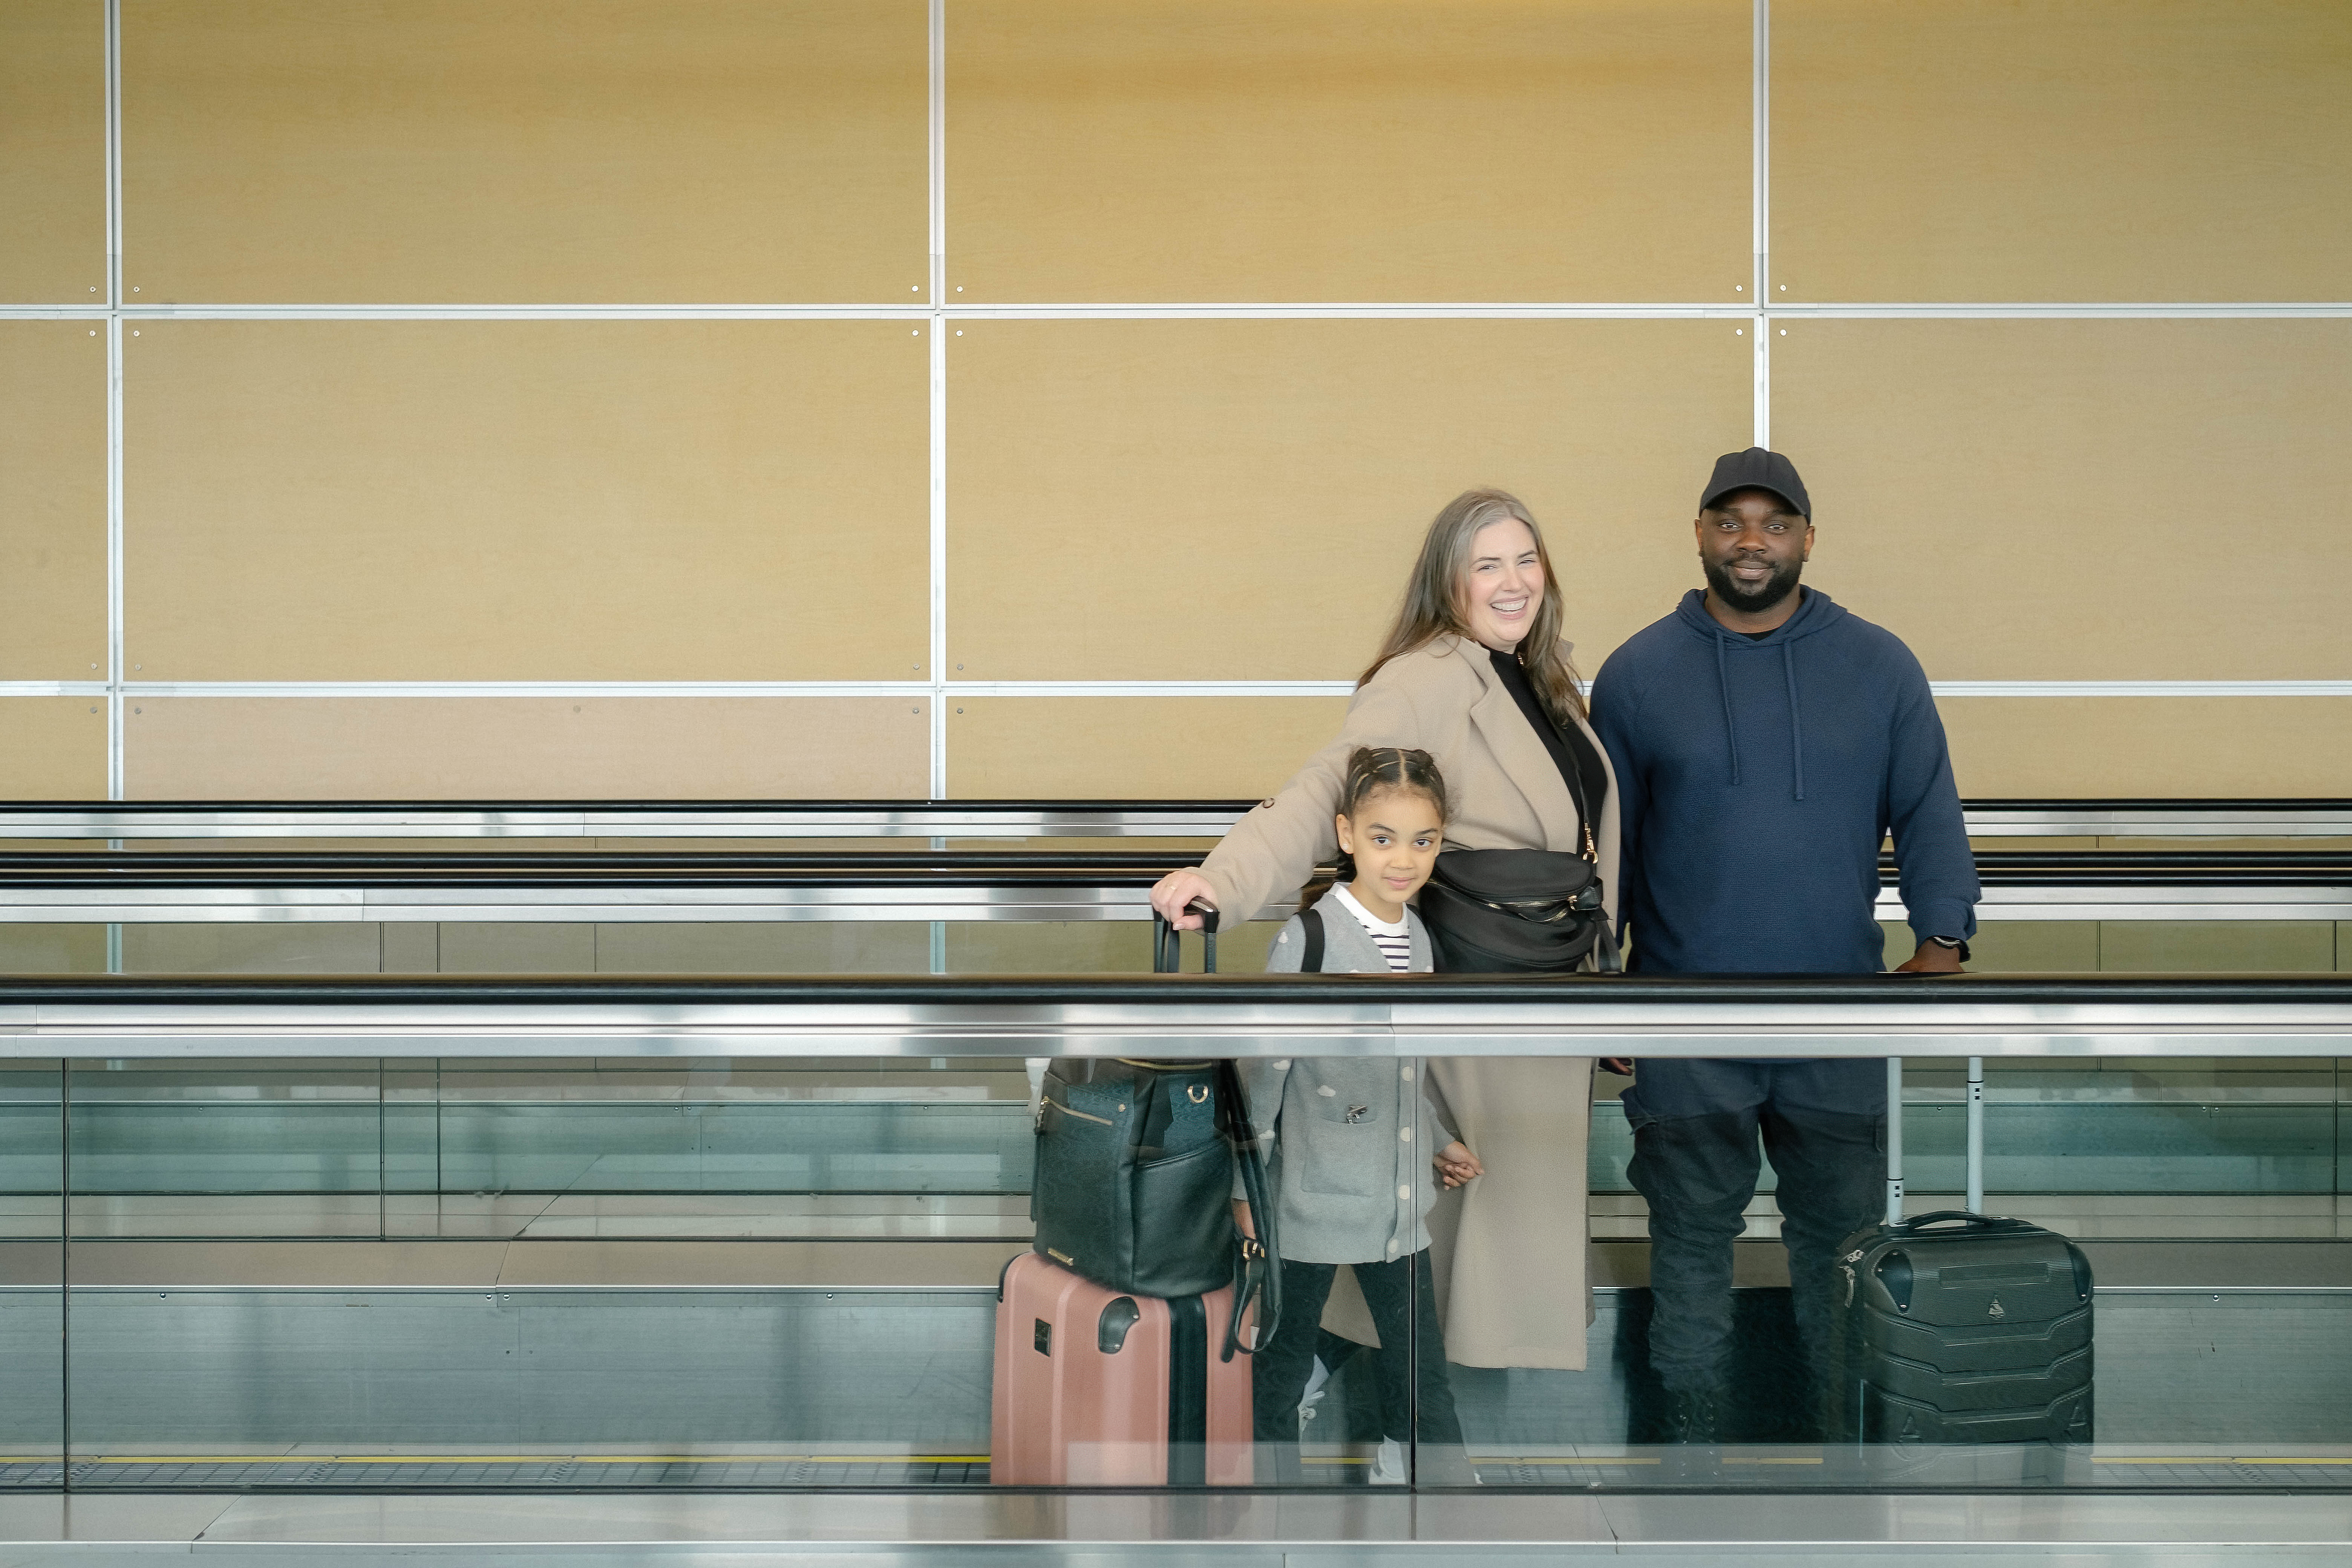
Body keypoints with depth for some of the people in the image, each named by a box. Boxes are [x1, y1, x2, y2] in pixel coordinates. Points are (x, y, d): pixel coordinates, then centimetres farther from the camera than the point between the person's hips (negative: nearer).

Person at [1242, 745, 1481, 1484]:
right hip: (1315, 1195, -5)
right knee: (1285, 1355, 11)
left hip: (1399, 1197, 6)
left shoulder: (1418, 937, 7)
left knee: (1418, 1359, 11)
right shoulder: (1309, 936, -14)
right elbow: (1265, 1065, -10)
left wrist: (1441, 1142, 19)